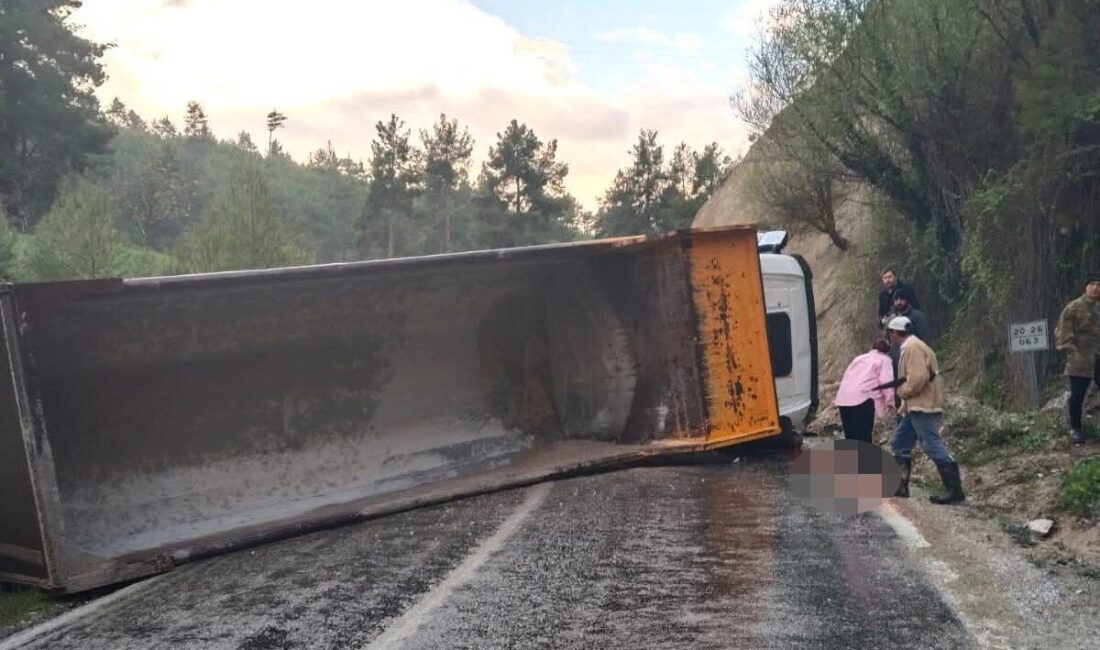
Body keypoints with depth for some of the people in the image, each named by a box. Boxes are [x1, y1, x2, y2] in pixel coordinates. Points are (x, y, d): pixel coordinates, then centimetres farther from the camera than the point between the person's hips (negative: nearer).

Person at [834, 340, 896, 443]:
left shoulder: (859, 358, 32)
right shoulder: (884, 359, 11)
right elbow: (886, 381, -4)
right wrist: (890, 401, 1)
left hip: (843, 398, 7)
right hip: (862, 399, -7)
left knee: (851, 437, 12)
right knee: (864, 438, -6)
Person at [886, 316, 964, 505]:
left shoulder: (912, 347, -15)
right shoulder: (911, 346, 19)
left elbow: (919, 377, -25)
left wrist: (903, 391, -10)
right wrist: (905, 404, 16)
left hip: (922, 407, -11)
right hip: (915, 407, 11)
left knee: (933, 446, -11)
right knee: (899, 445, 14)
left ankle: (955, 489, -10)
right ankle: (901, 487, 18)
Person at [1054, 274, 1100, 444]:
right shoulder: (1074, 307, -2)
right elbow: (1063, 330, -5)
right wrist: (1068, 348, -15)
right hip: (1080, 359, -4)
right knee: (1077, 395, 2)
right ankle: (1075, 428, 15)